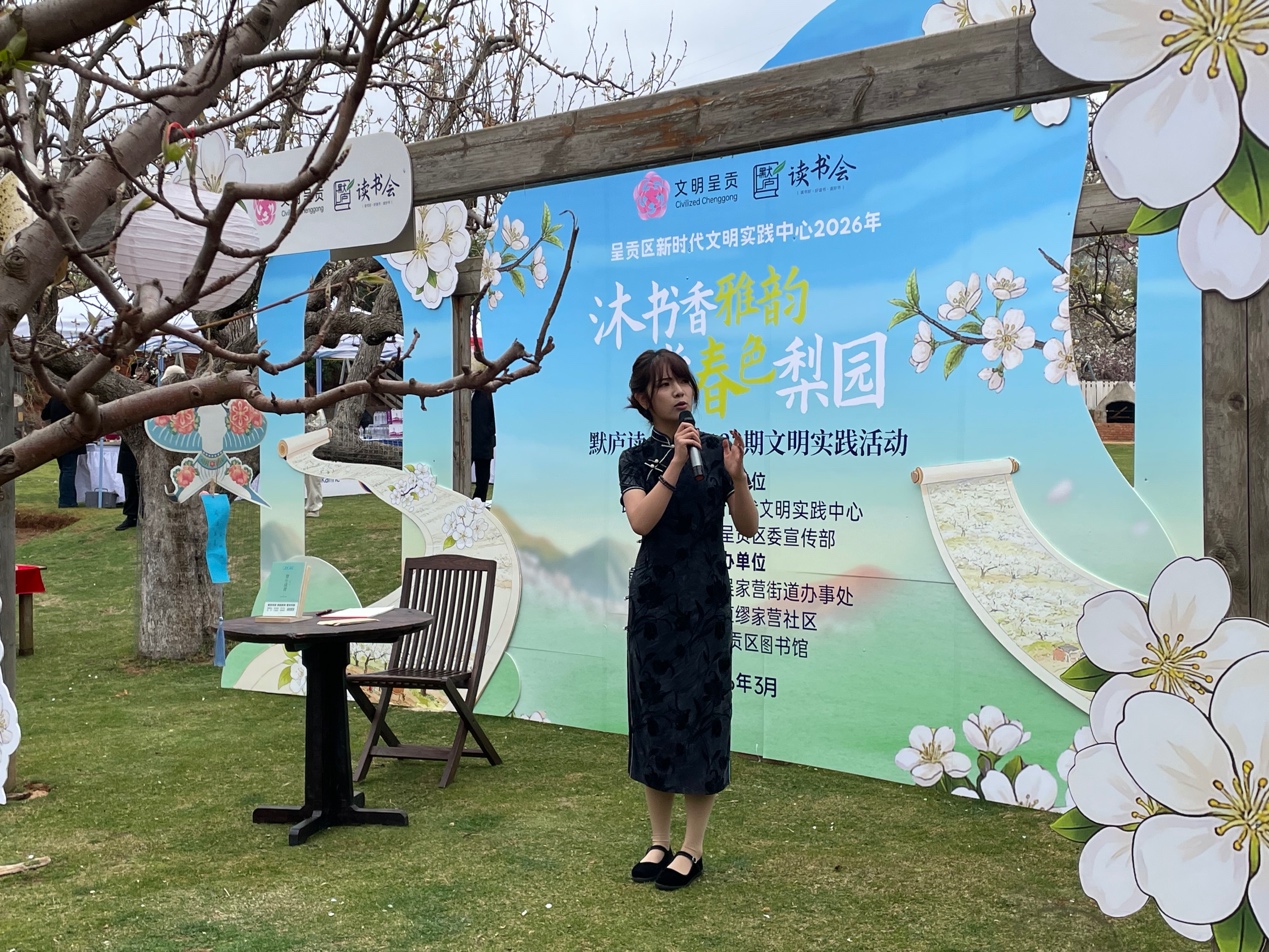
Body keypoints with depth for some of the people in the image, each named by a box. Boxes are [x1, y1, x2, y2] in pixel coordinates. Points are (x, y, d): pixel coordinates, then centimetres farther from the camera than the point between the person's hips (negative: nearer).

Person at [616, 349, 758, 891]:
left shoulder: (717, 449, 2)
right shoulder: (637, 459, 0)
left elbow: (748, 528, -3)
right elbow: (641, 520, -18)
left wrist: (735, 475, -19)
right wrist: (676, 464, -26)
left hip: (707, 600, 0)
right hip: (654, 600, 1)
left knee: (704, 710, 1)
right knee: (655, 711, 7)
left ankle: (693, 849, 11)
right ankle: (659, 841, 20)